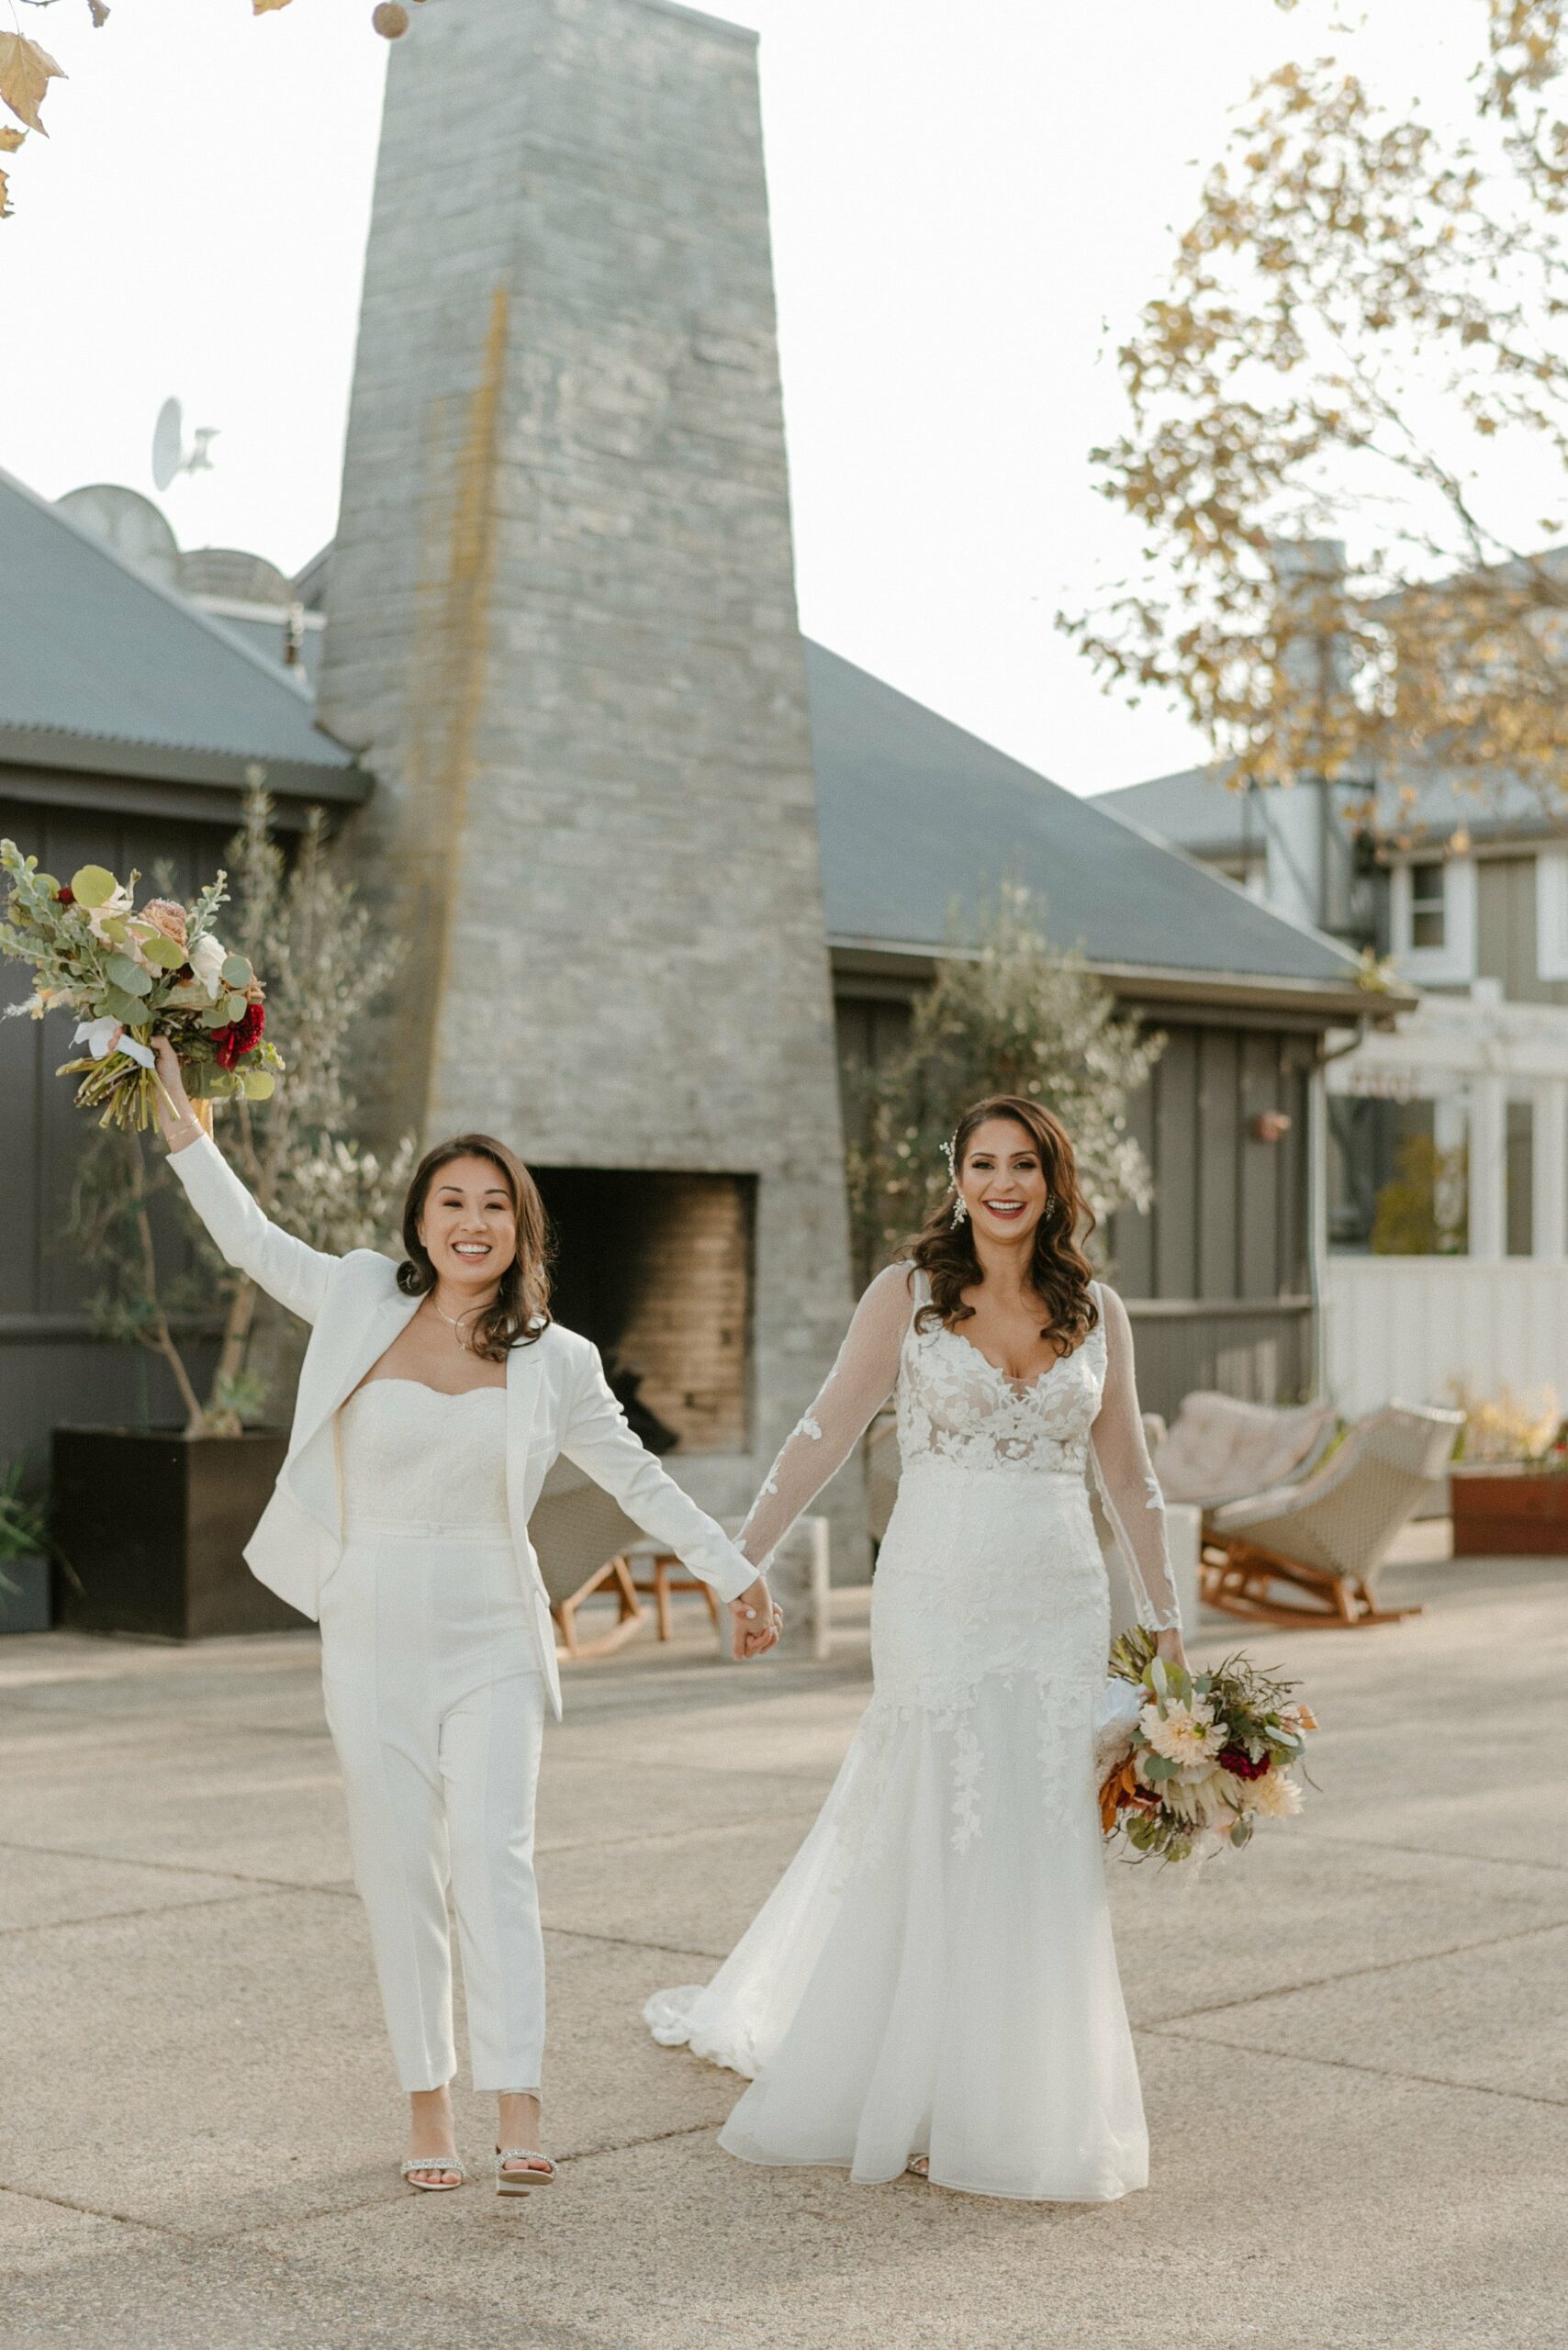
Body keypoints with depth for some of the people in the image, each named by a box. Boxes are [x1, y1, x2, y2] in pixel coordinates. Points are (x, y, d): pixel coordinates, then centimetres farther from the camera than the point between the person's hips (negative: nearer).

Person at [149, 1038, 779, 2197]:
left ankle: (520, 2118, -16)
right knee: (400, 1870, 3)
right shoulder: (363, 1303, 2)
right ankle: (428, 2104, 13)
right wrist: (184, 1125, 15)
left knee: (493, 1857, -13)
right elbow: (252, 1240, 16)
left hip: (493, 1643, -1)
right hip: (374, 1634, 1)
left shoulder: (556, 1363, 1)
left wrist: (735, 1572, 12)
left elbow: (637, 1475, 11)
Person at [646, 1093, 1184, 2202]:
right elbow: (825, 1434, 1)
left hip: (1060, 1610, 2)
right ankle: (941, 2105, 16)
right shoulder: (908, 1293, -1)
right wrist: (737, 1563, -2)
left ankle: (1031, 2104, 19)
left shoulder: (1097, 1313, 6)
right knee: (938, 1841, 0)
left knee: (1045, 1851, 4)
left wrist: (1169, 1625, 13)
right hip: (936, 1599, -2)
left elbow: (1128, 1475, 13)